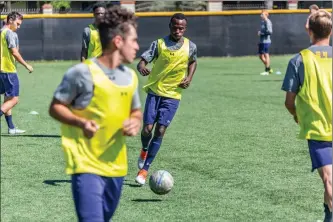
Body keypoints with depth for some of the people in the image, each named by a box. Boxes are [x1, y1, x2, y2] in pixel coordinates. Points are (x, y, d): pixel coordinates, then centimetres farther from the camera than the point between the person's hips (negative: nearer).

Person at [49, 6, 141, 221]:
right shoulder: (82, 72, -12)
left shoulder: (130, 76, 8)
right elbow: (56, 107, -5)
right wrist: (81, 122, -23)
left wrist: (136, 122, -3)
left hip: (116, 166, 7)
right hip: (87, 165, -7)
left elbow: (136, 111, 21)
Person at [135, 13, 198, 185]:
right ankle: (145, 150, 29)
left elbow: (193, 62, 21)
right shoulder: (159, 44, -7)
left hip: (173, 95, 1)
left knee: (160, 131, -7)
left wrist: (189, 78, 4)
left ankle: (145, 169, 3)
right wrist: (142, 68, -38)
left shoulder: (190, 47, 0)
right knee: (147, 128, -8)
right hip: (155, 91, -1)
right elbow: (143, 60, -15)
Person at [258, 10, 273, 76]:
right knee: (261, 56, 13)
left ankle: (267, 71, 2)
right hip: (261, 41, 10)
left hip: (266, 41, -10)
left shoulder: (267, 22, -13)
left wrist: (261, 33, -16)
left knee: (266, 55, -4)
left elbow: (269, 31, -21)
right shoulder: (262, 22, 15)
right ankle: (269, 69, 23)